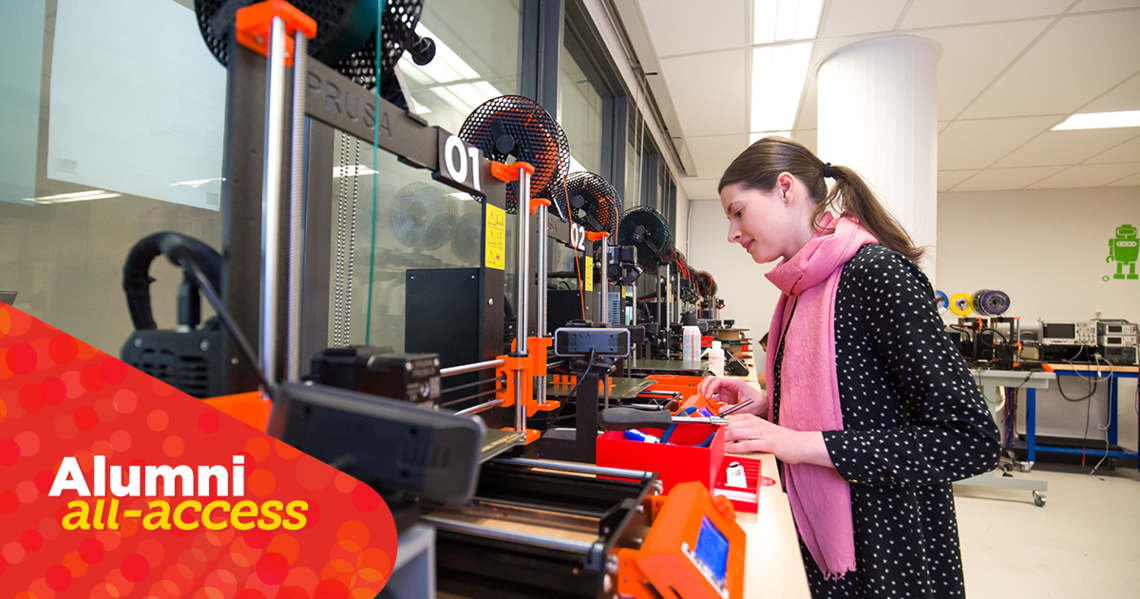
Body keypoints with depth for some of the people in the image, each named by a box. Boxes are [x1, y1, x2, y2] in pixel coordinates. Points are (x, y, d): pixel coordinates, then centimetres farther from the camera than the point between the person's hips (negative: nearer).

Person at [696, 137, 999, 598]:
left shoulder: (877, 270, -19)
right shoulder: (805, 286, 6)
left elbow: (972, 442, -23)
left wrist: (802, 444, -26)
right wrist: (764, 404, 0)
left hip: (884, 551, -8)